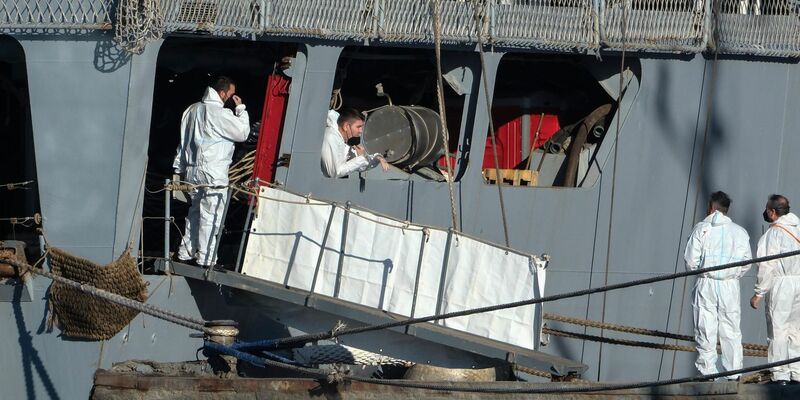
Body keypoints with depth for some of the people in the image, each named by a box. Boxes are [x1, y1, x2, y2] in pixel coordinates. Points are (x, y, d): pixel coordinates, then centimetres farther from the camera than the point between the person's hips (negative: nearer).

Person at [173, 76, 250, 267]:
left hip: (192, 172, 8)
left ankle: (185, 253, 19)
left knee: (194, 214, 17)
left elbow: (183, 140, 16)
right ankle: (206, 259, -3)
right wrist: (241, 109, 0)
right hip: (214, 176, -8)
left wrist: (179, 169, 22)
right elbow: (243, 133, -8)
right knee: (210, 217, -3)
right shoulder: (221, 114, -15)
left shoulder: (193, 110, 11)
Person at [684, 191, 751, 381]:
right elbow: (747, 261, 4)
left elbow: (691, 259, -5)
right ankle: (734, 373, 8)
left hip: (706, 285, -2)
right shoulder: (739, 231, 4)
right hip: (730, 286, 2)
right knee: (731, 331, 8)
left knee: (706, 330, 2)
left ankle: (708, 371, 1)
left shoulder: (702, 228, -3)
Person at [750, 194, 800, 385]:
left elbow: (767, 266, -12)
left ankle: (780, 375, -5)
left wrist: (758, 293, -7)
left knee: (778, 329, -3)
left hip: (780, 284, -6)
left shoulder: (773, 234, -9)